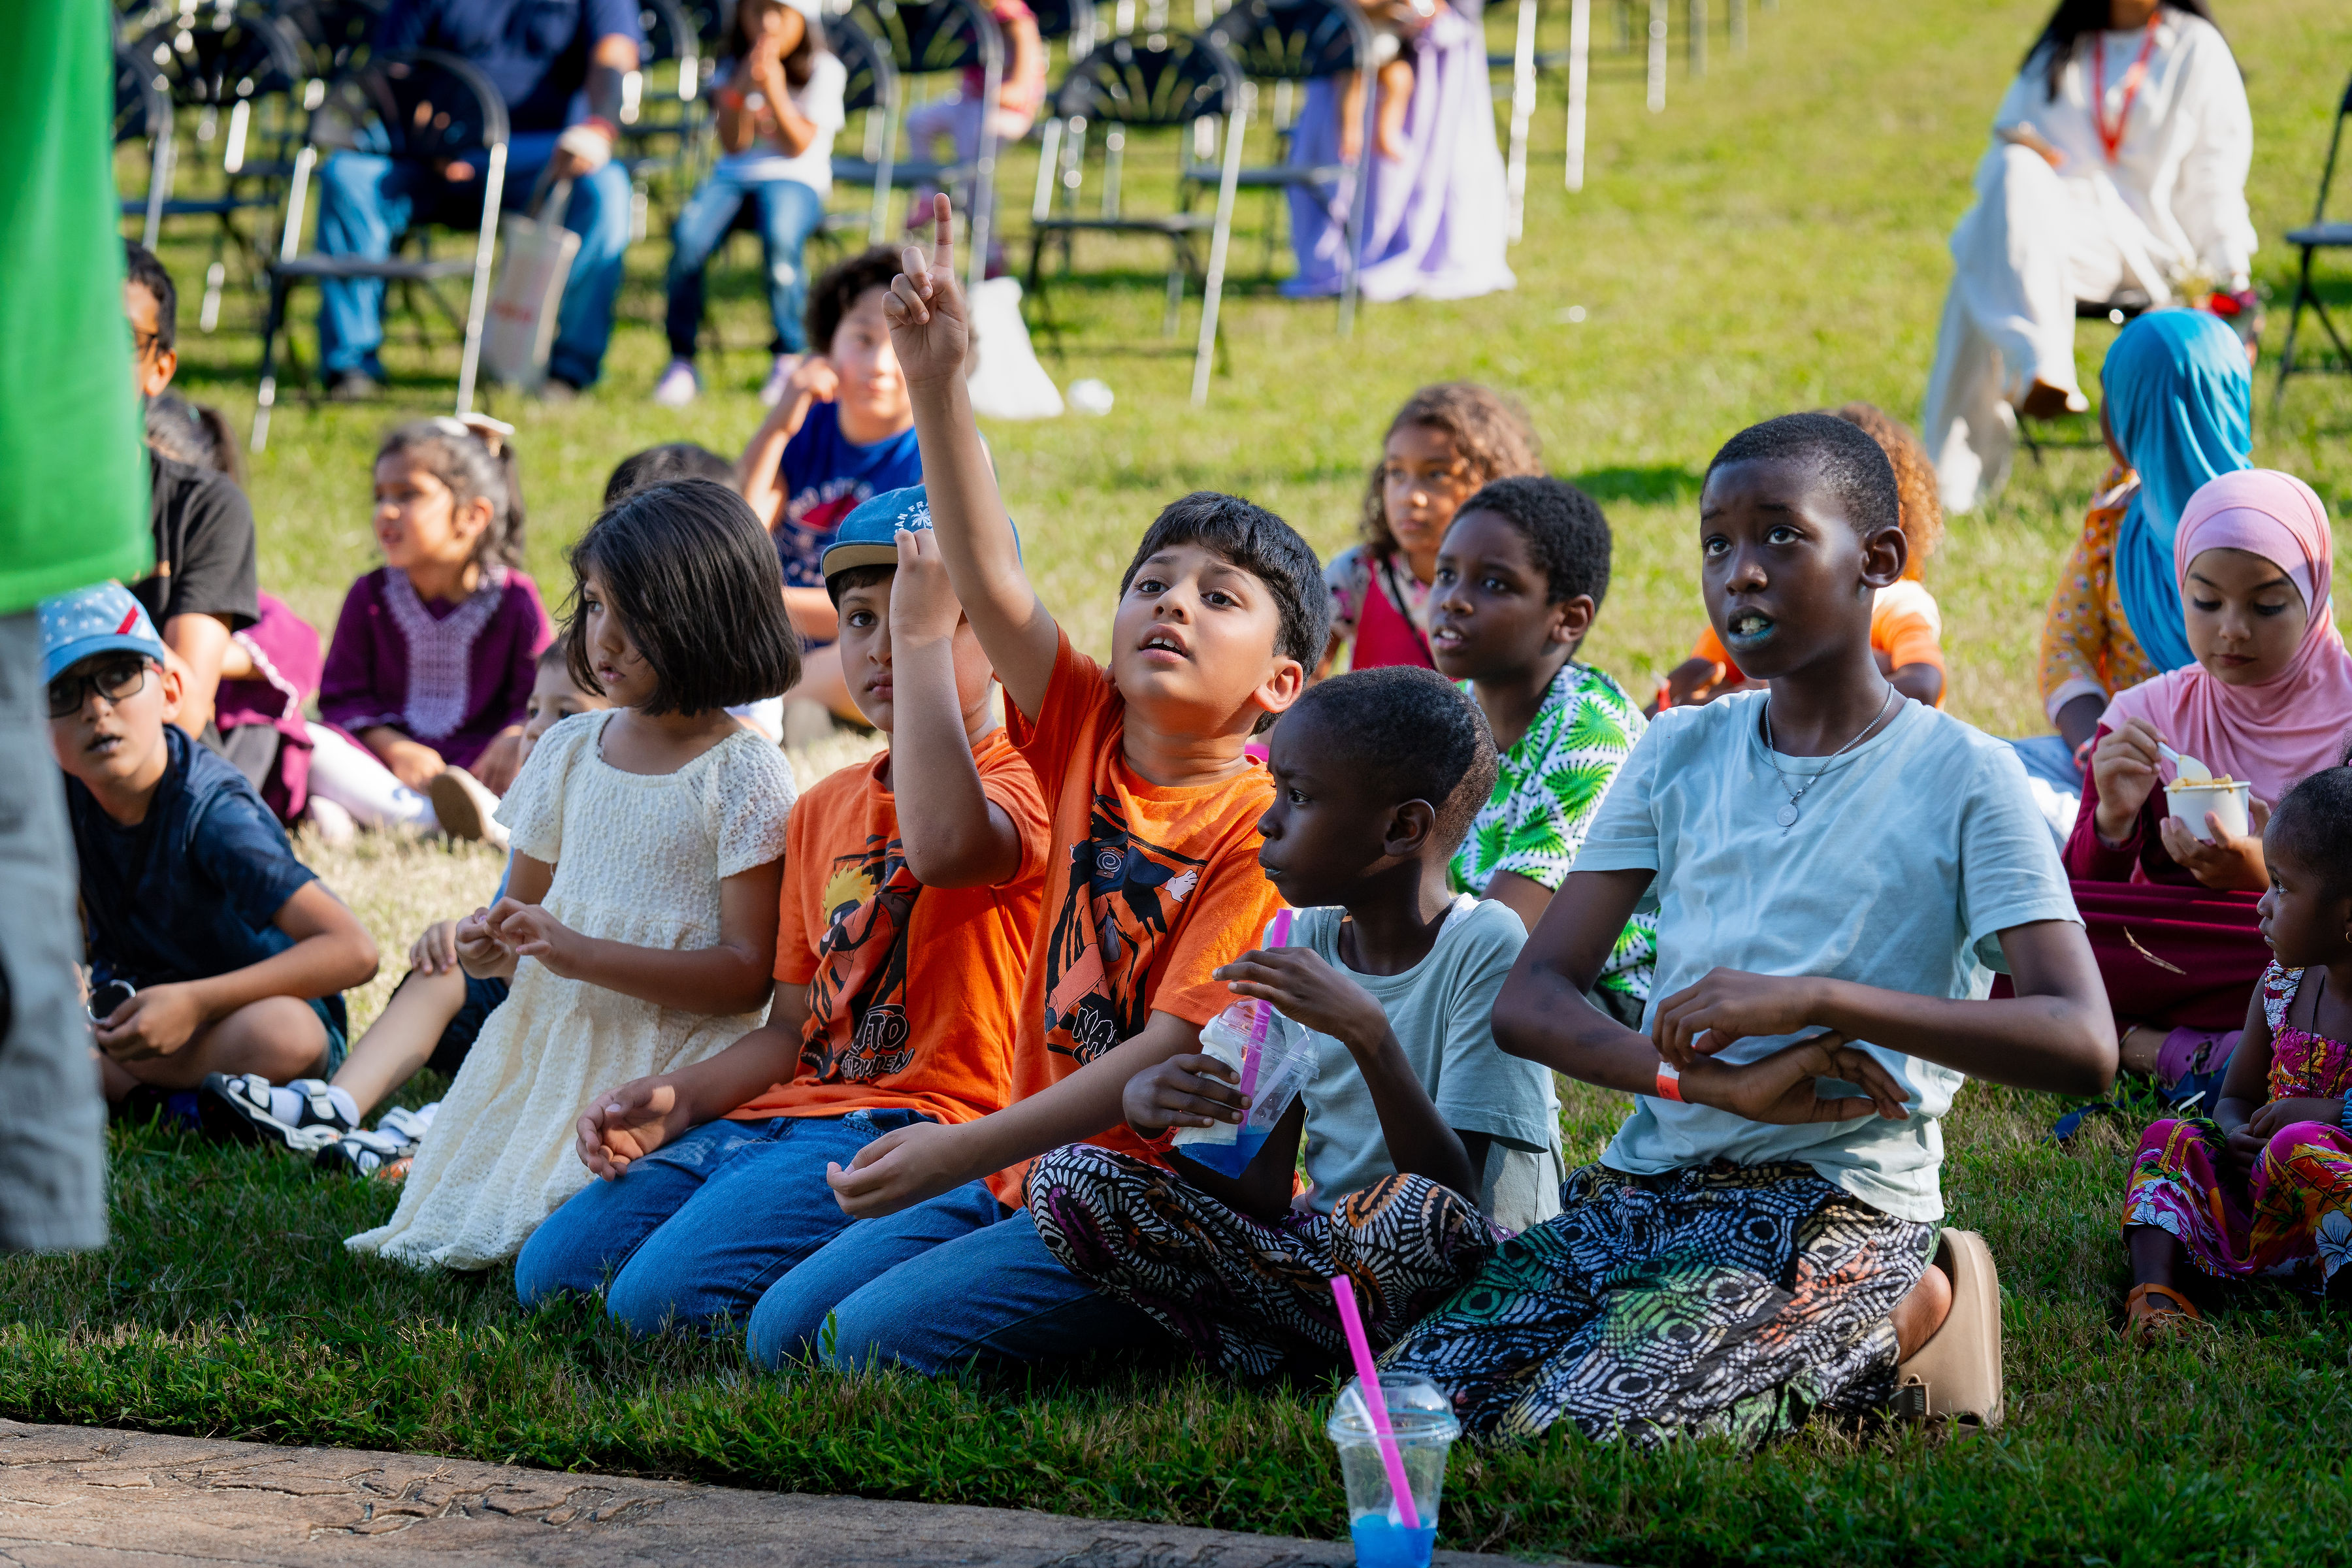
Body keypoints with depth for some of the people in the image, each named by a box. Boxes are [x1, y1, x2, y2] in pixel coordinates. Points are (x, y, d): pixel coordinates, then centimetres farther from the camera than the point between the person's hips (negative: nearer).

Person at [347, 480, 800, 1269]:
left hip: (670, 1074, -6)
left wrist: (580, 954, -22)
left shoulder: (744, 775, -9)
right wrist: (487, 941, -4)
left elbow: (747, 973, -14)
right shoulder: (568, 751, 11)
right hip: (548, 1048, 6)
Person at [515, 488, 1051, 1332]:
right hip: (785, 1112, 8)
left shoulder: (1020, 782, -5)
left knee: (664, 1294, -25)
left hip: (912, 1125, -8)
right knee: (551, 1271, -5)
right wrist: (674, 1101, 3)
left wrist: (923, 635, -24)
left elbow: (944, 847, -32)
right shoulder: (823, 810, 21)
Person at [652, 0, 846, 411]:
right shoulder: (733, 64, 7)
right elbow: (733, 145, -2)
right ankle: (681, 359, -16)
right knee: (688, 237, -29)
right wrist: (740, 90, -19)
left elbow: (797, 147, -12)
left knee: (780, 238, -37)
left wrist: (775, 91, -27)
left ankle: (789, 357, -19)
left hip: (795, 178, -3)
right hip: (733, 174, 3)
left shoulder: (824, 71, -3)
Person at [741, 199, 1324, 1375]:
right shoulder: (1089, 731, 5)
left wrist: (962, 1150, -26)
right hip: (1030, 1173, 7)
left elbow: (1171, 1055, -20)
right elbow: (987, 581, -6)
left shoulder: (1261, 827, -13)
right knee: (783, 1328, 1)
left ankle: (1158, 1329, -2)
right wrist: (939, 383, -19)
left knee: (877, 1340, -20)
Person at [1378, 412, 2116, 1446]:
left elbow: (2083, 1045, -15)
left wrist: (1815, 998, -23)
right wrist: (1719, 1081, -16)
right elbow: (1529, 1002, 3)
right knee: (1411, 1396, -16)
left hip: (1833, 1199, -5)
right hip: (1646, 1179, 6)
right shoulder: (1680, 752, 11)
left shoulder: (1960, 779, -3)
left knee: (1578, 1429, -28)